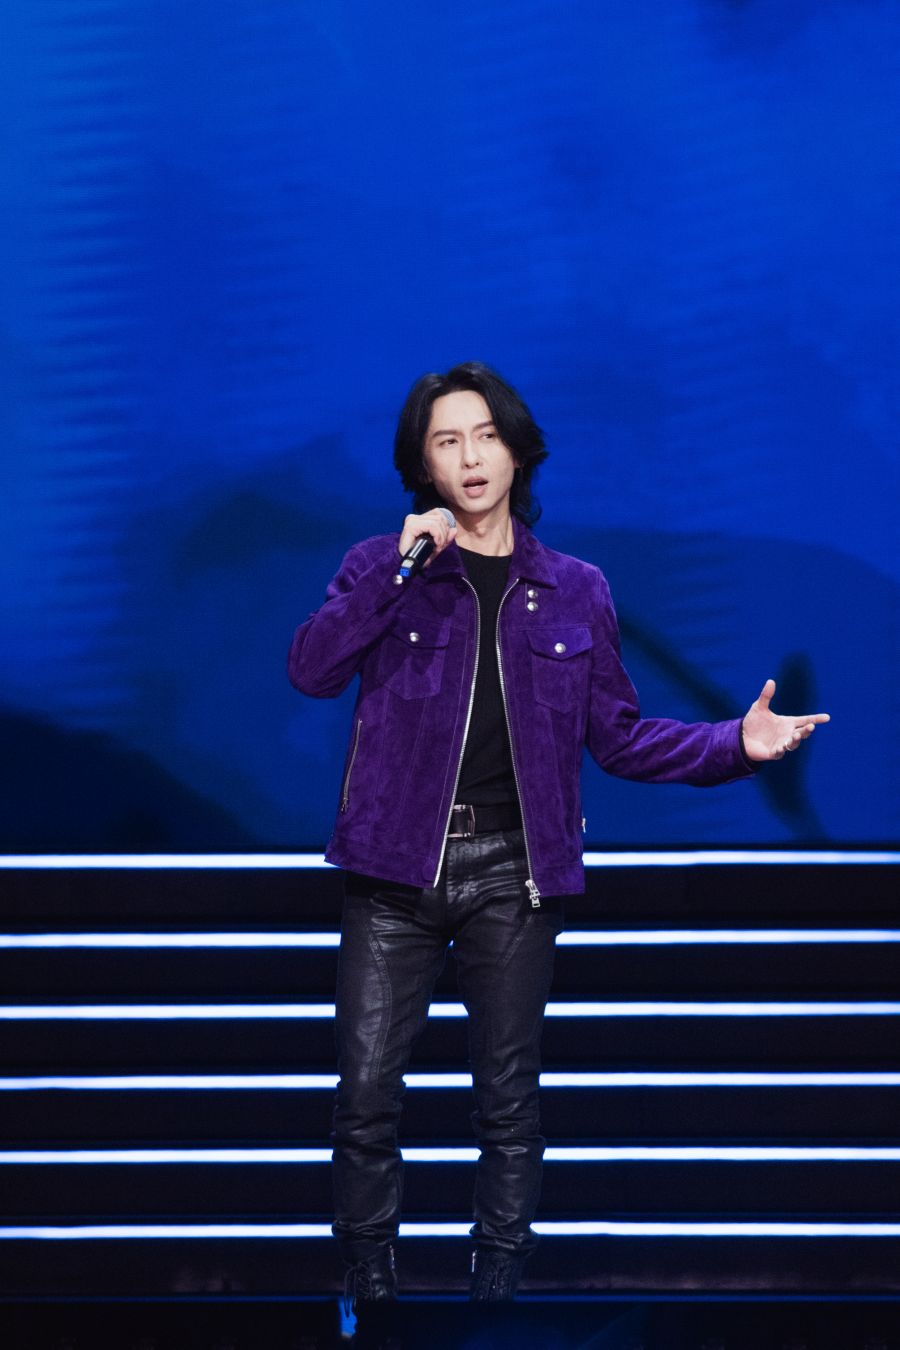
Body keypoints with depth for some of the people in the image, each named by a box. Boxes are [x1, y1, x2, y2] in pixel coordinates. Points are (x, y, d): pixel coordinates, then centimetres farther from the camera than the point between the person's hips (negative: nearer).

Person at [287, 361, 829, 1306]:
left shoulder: (574, 591, 10)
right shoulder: (385, 568, 6)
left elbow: (617, 735, 12)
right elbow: (311, 670, -10)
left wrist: (735, 745, 0)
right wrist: (401, 567, -14)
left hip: (512, 875, 1)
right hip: (397, 871, -1)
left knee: (508, 1102, 6)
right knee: (367, 1094, -3)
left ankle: (498, 1290, 15)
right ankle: (367, 1289, 11)